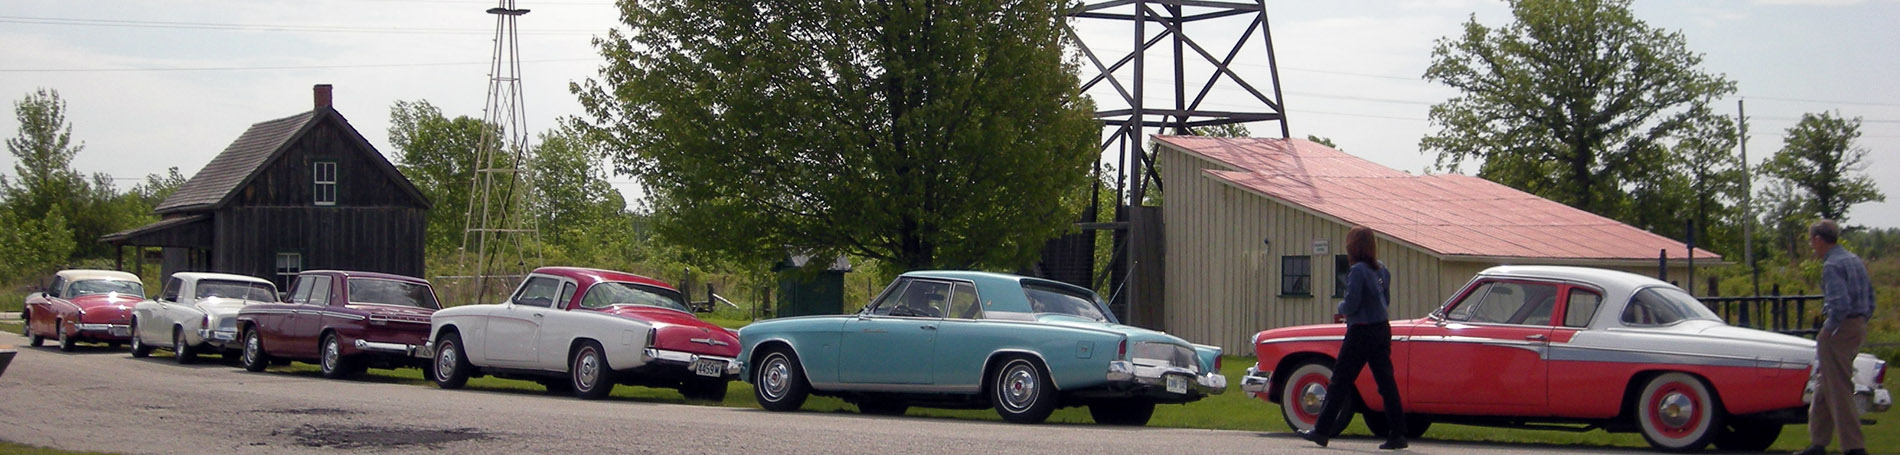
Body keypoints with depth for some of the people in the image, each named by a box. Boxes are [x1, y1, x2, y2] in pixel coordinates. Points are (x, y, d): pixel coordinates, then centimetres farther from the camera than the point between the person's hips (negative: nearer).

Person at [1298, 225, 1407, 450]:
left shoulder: (1358, 271, -15)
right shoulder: (1381, 269, 9)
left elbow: (1351, 305, -18)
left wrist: (1341, 308, 3)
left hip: (1361, 333, -7)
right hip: (1382, 329, 7)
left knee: (1340, 382, 1)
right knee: (1386, 381, 5)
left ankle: (1322, 431, 8)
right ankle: (1397, 434, 2)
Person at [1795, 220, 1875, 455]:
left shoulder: (1832, 265, -15)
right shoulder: (1856, 261, 15)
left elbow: (1840, 304, -25)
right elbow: (1870, 300, 18)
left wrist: (1828, 331, -15)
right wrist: (1860, 325, 19)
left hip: (1840, 330, -10)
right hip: (1859, 326, 10)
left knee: (1839, 390, -5)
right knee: (1826, 385, 16)